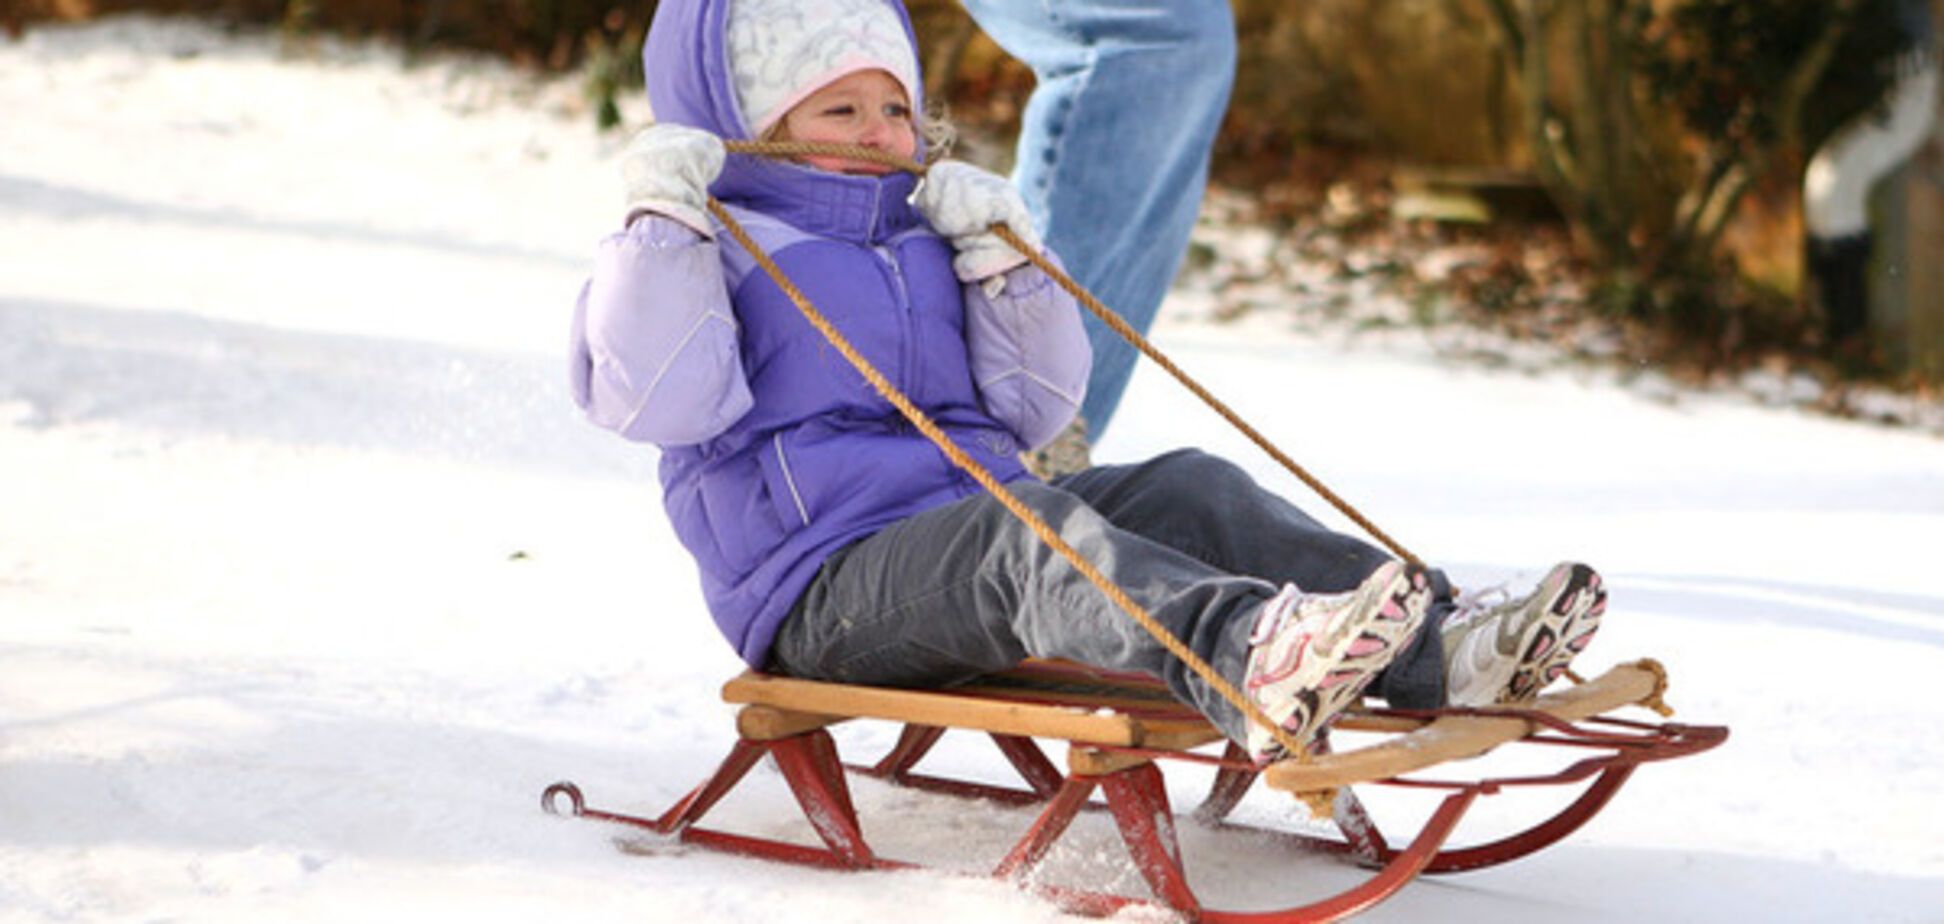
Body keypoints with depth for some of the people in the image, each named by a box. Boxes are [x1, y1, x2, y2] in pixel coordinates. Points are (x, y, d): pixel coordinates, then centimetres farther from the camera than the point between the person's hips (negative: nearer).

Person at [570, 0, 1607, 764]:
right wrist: (662, 223, -18)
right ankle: (1244, 660, -64)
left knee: (1188, 488, -12)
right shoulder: (709, 250, 4)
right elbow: (645, 397, -14)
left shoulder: (922, 241, 25)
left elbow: (1026, 413, 20)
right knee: (1024, 527, -36)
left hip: (966, 527, 7)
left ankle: (1436, 654, -28)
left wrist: (1002, 266, 8)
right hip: (824, 588, -7)